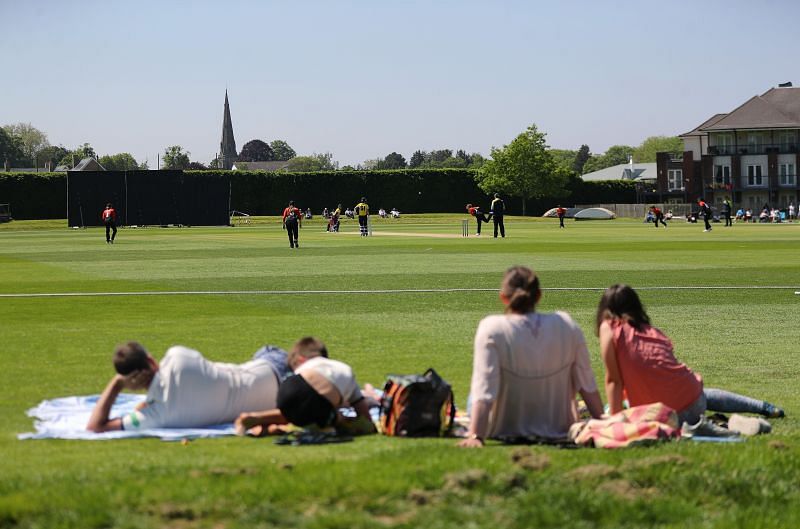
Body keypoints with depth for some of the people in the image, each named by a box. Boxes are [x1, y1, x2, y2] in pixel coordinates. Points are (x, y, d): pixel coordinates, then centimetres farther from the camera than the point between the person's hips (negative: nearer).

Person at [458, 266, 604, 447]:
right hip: (558, 431, 2)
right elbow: (587, 386, -5)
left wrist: (475, 436, -29)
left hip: (504, 432, -2)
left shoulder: (492, 329, -18)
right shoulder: (567, 326, -10)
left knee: (472, 397, 31)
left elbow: (483, 390, -25)